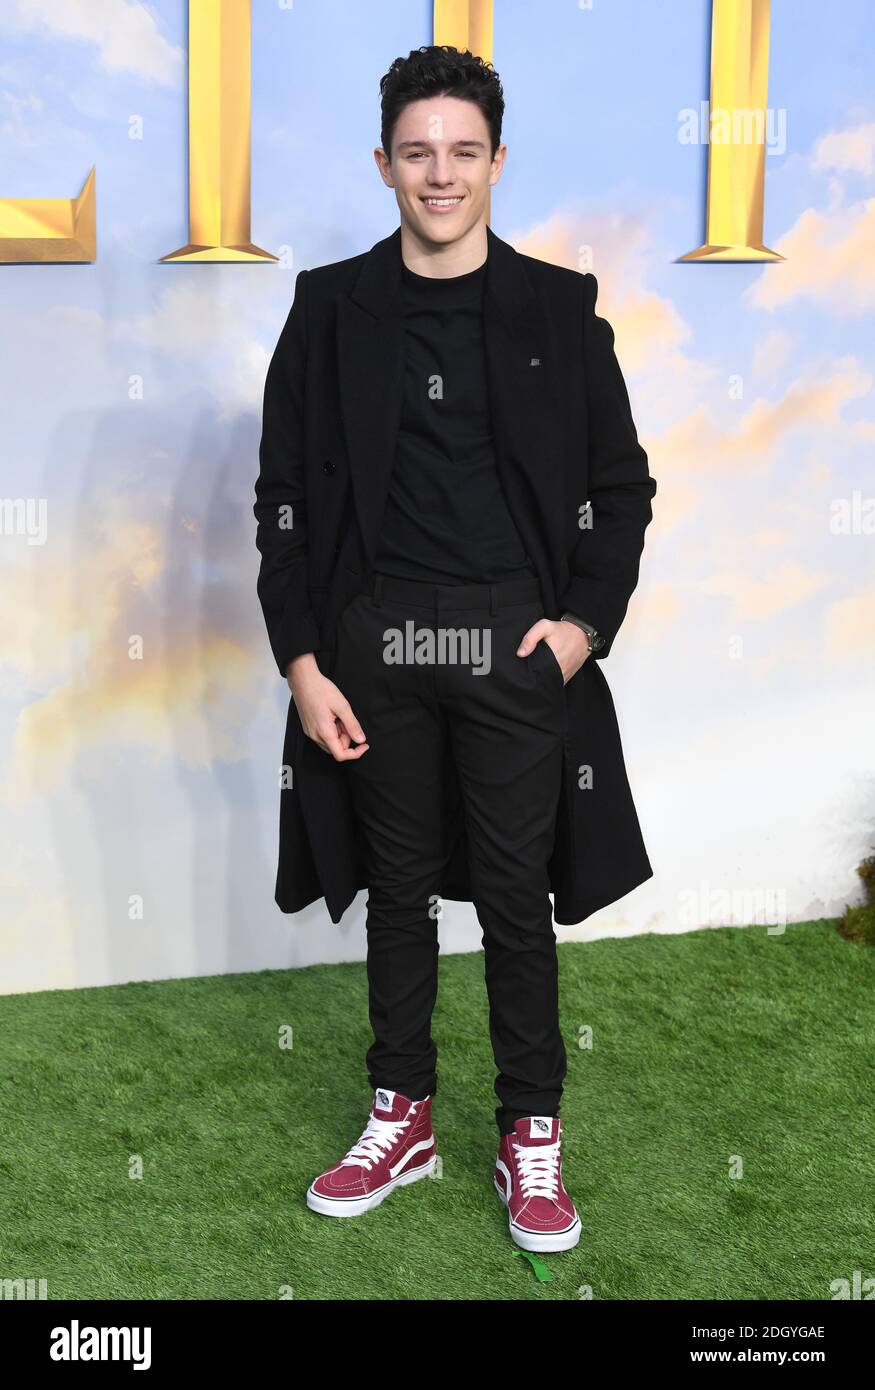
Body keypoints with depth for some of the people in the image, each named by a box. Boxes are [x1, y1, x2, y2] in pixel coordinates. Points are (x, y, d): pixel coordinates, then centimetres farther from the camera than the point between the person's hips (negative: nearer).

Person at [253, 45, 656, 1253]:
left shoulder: (560, 309, 2)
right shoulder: (333, 309, 3)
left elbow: (620, 485, 6)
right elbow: (285, 496, 4)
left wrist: (587, 618, -6)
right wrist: (300, 658, -3)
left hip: (516, 644, -1)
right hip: (377, 646, 1)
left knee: (517, 895, 5)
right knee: (397, 884, 12)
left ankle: (531, 1135, 22)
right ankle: (403, 1116, 28)